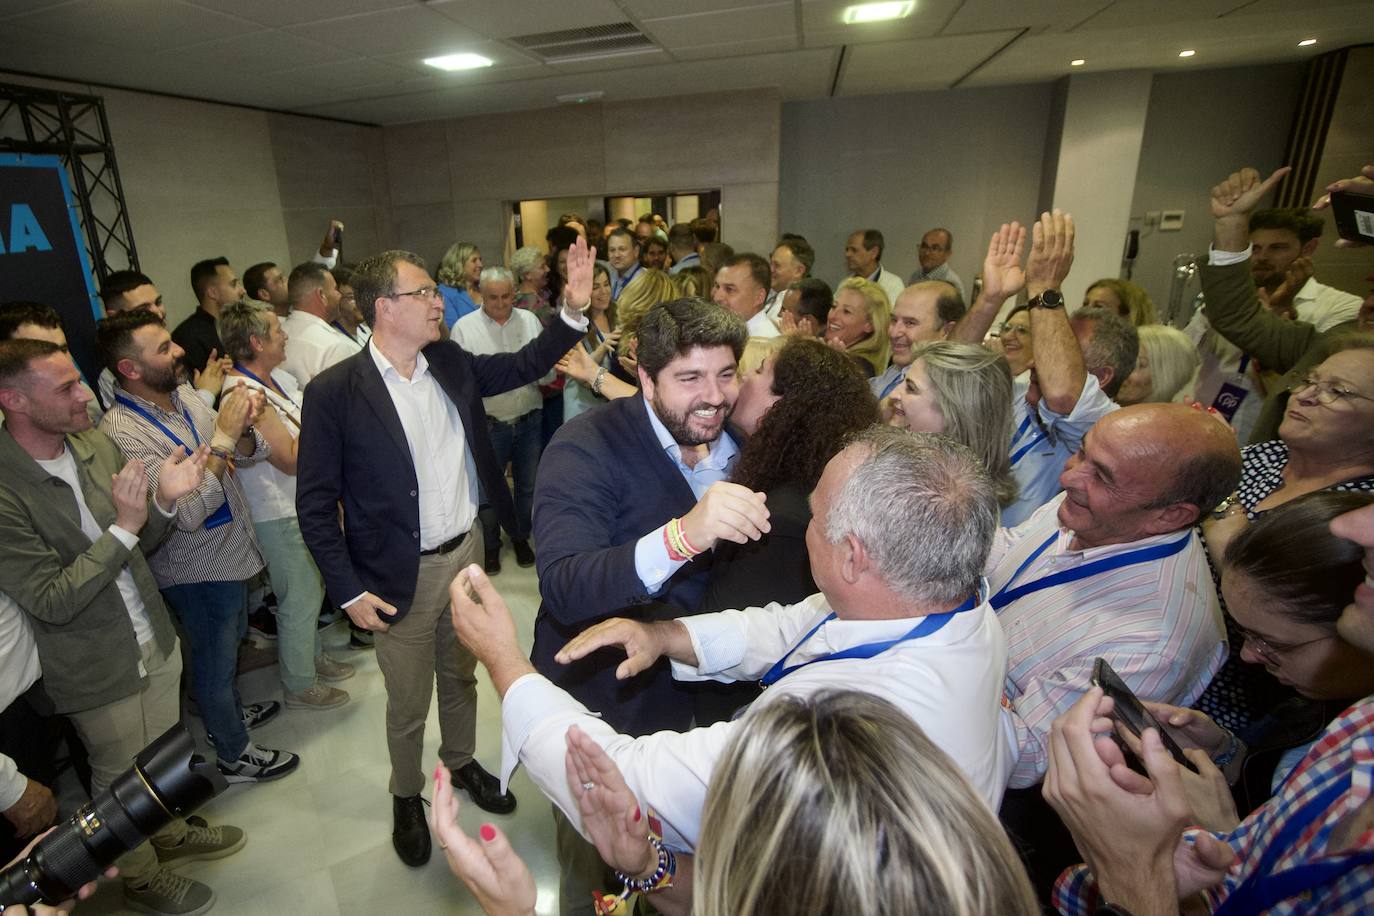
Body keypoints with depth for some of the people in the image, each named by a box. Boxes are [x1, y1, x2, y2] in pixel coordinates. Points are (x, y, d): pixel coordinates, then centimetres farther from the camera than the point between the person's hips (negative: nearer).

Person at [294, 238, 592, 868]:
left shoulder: (450, 363, -1)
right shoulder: (334, 392, -15)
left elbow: (524, 366, 7)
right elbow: (315, 504, -11)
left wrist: (574, 307, -7)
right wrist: (349, 591, -12)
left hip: (466, 552, 5)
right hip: (401, 578, -4)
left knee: (460, 675, 25)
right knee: (408, 703, 16)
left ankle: (462, 762, 51)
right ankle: (407, 796, 44)